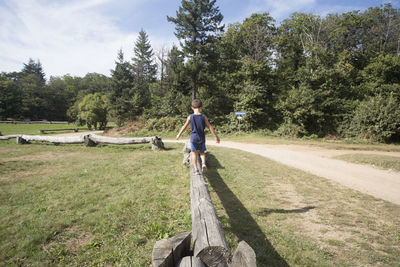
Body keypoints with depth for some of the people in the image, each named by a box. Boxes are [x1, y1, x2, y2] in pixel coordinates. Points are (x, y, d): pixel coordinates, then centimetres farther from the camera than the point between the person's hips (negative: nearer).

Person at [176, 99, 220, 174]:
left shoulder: (190, 117, -5)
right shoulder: (203, 117, -4)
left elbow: (184, 126, 2)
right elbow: (210, 127, -2)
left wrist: (179, 134, 15)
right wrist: (216, 136, 6)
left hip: (193, 138, -1)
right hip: (201, 138, 1)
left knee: (194, 153, 7)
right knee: (202, 152, 18)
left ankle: (196, 170, 8)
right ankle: (203, 163, -7)